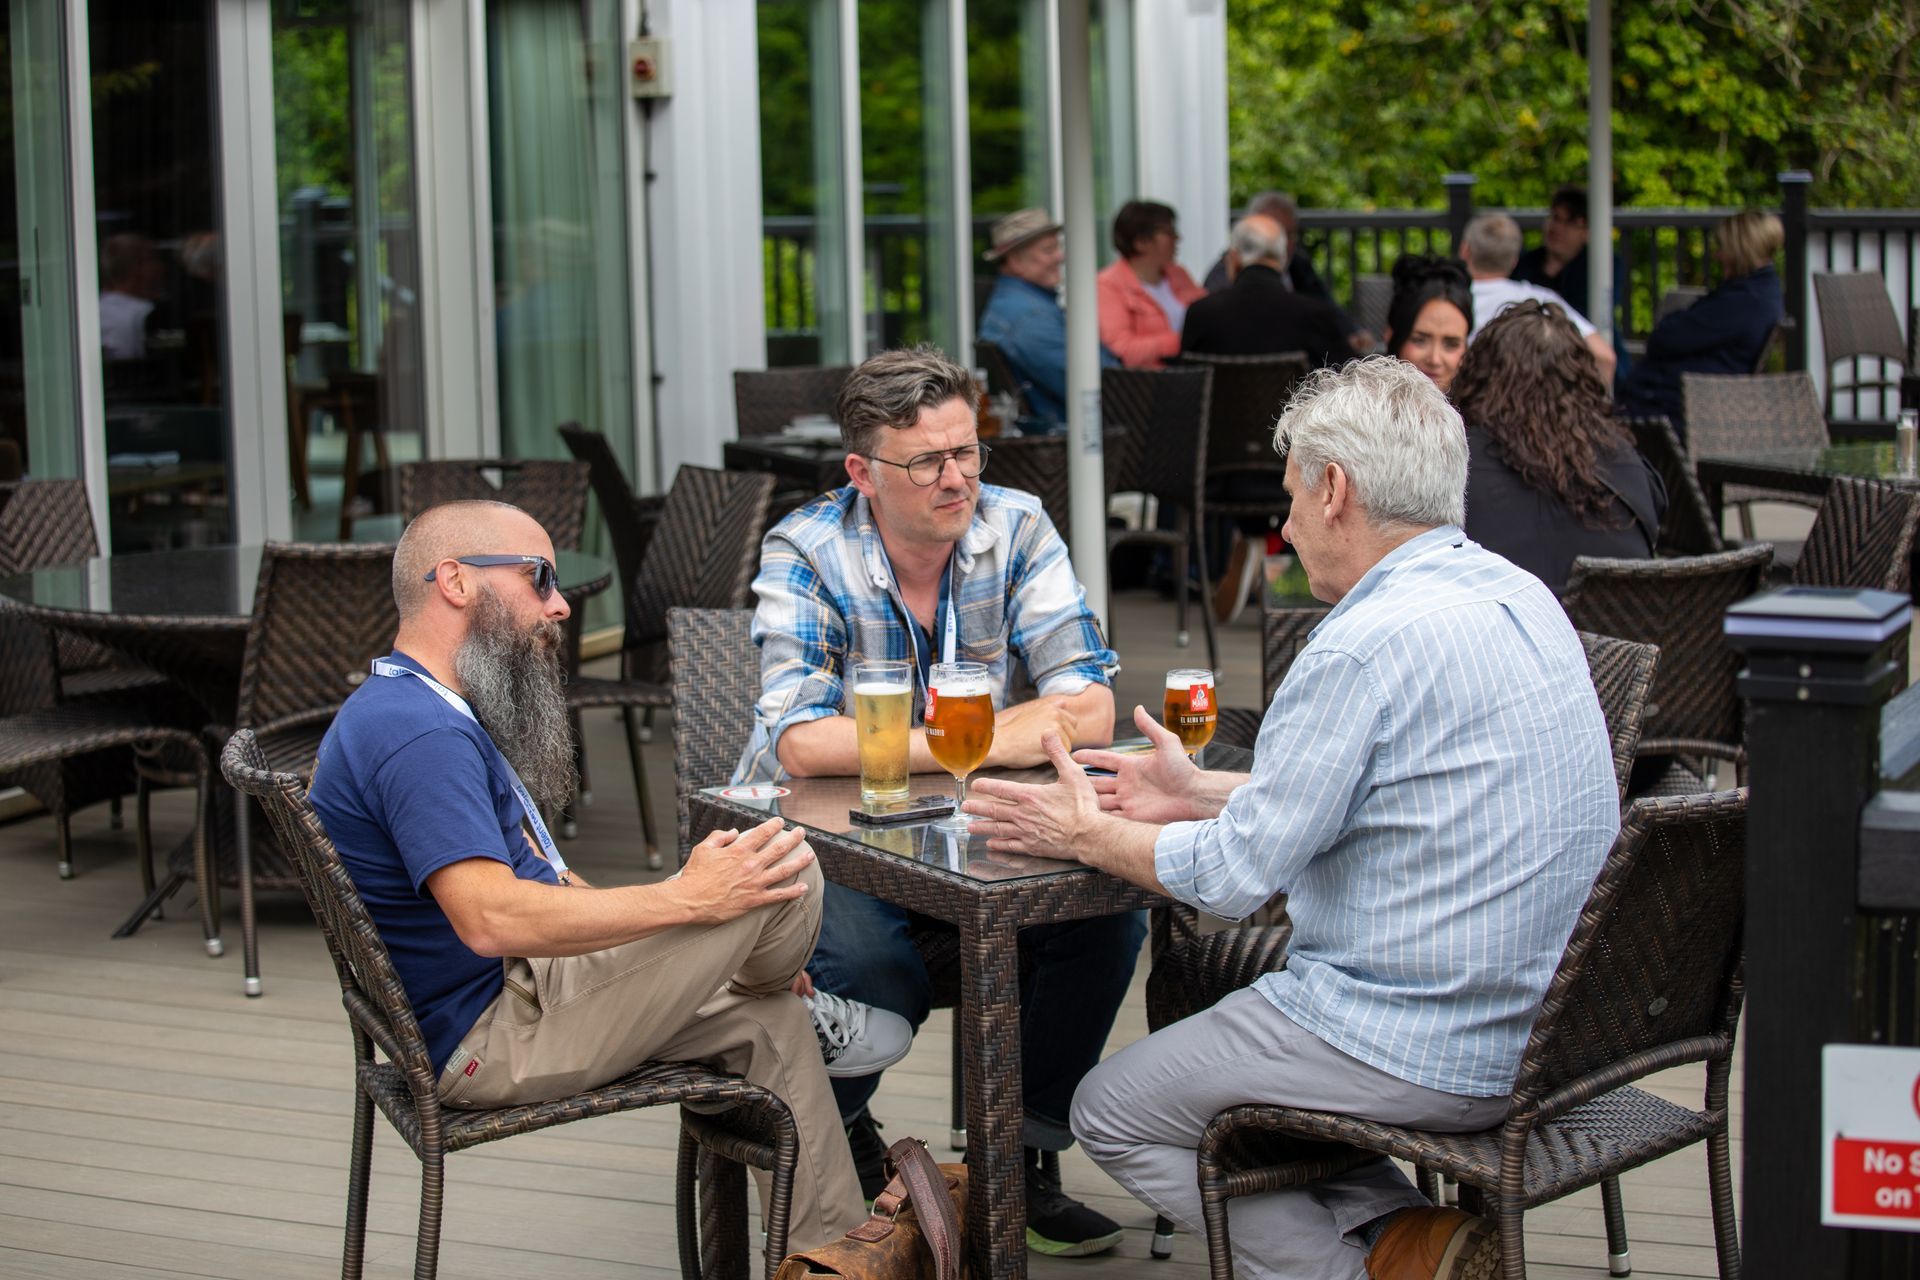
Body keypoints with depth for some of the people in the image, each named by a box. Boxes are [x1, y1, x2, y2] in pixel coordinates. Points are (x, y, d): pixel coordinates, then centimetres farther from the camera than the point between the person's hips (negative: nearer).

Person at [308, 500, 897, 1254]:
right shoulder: (416, 733, -22)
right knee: (780, 868, -14)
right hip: (490, 1040, -12)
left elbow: (537, 877, 21)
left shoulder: (431, 712, 16)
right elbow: (493, 918, -33)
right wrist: (685, 901, -28)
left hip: (520, 993, 12)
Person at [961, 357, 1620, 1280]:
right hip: (1537, 1023, 9)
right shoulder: (1520, 599, 8)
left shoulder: (1366, 647, -21)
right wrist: (1201, 792, 24)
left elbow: (1235, 874, -15)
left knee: (1112, 1115, 10)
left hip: (1430, 1056, -9)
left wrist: (1086, 835, 2)